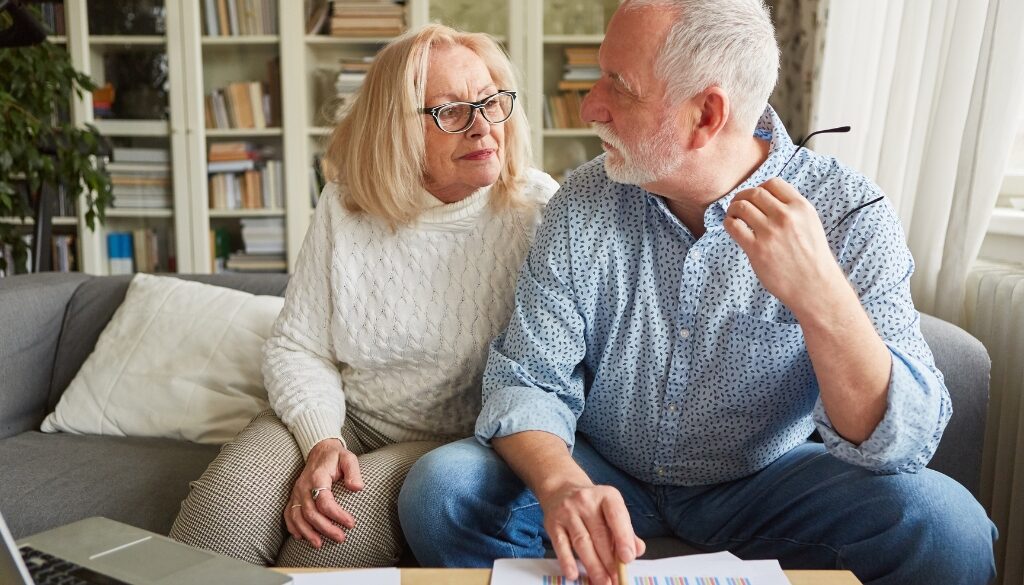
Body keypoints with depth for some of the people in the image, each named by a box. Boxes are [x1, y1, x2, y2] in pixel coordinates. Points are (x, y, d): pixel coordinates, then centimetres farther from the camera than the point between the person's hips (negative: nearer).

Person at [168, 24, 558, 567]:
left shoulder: (535, 210, -8)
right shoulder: (345, 205, -1)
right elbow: (296, 348, 1)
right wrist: (321, 441, -16)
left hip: (452, 440, -2)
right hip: (340, 417, 2)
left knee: (340, 535, -30)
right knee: (222, 506, -26)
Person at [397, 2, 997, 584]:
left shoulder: (847, 211, -16)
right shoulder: (583, 205, -10)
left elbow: (904, 444, -22)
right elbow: (526, 380, -11)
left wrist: (820, 295, -41)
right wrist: (562, 483, -33)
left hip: (762, 480, -1)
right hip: (604, 475, 1)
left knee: (946, 524, -26)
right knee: (440, 489, -23)